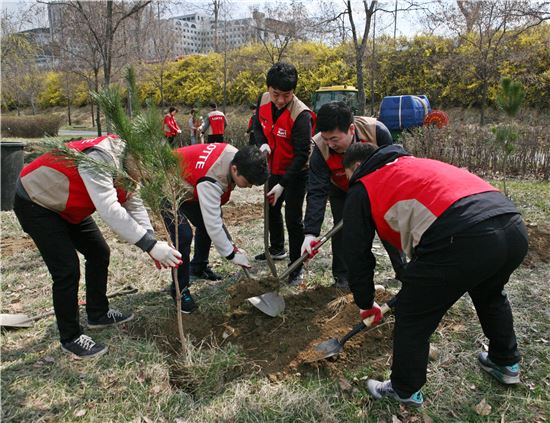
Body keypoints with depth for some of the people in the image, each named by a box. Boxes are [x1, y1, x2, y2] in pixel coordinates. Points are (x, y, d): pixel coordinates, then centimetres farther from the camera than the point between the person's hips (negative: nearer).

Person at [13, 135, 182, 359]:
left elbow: (135, 207, -8)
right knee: (67, 270, -12)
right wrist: (150, 245, -47)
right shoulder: (100, 158, -36)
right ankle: (70, 339, 6)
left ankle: (98, 314, 29)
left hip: (67, 206, 9)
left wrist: (153, 245, -21)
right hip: (35, 203, -9)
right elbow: (110, 211, -46)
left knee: (99, 254, 11)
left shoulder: (127, 164, -7)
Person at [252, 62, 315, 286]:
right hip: (274, 168, 7)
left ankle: (297, 266, 8)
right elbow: (258, 125, 9)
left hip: (296, 172, -7)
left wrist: (283, 185, -30)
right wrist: (262, 144, -14)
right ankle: (277, 249, 44)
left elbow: (302, 154, -28)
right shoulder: (264, 101, -9)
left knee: (293, 217, -7)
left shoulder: (301, 115, -29)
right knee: (271, 208, 21)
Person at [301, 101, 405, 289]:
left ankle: (404, 271, 26)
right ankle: (342, 276, 10)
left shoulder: (376, 130, -37)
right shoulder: (320, 148, -36)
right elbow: (317, 192, -36)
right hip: (342, 192, 0)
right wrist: (310, 233, -42)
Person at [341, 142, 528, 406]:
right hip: (514, 227, 9)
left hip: (462, 241, -8)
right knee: (490, 295, 37)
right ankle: (506, 364, 55)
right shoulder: (414, 164, 34)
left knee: (411, 317, 14)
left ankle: (405, 391, 32)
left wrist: (366, 303, 32)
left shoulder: (362, 189, 14)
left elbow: (357, 254, 16)